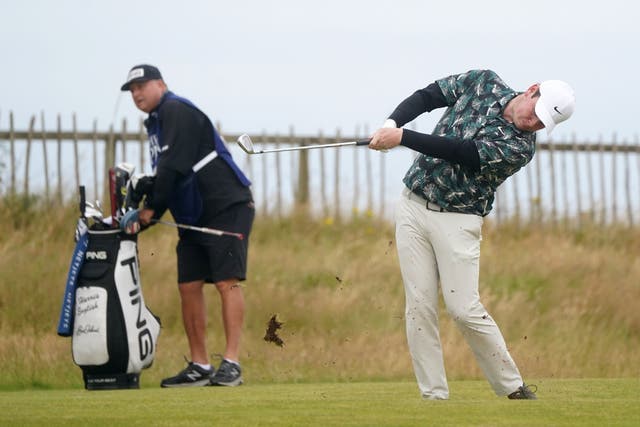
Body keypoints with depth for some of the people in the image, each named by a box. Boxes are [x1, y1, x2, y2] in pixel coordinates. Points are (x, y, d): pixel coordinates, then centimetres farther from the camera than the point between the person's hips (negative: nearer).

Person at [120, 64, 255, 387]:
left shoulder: (176, 111, -11)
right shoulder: (157, 121, 19)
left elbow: (174, 168, -19)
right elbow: (162, 175, 17)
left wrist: (151, 209, -12)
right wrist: (139, 217, 3)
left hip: (227, 208, -10)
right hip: (193, 216, 10)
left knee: (226, 282, -13)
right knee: (189, 286, 4)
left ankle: (231, 363, -17)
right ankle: (199, 367, 7)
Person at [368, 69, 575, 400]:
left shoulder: (520, 147, -14)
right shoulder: (484, 83, 2)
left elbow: (459, 152, -23)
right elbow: (428, 96, 6)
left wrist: (402, 137, -26)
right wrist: (392, 123, -13)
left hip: (457, 220, -4)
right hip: (413, 207, 4)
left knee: (464, 308, -10)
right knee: (419, 307, -2)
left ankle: (513, 387, 4)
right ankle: (434, 396, 0)